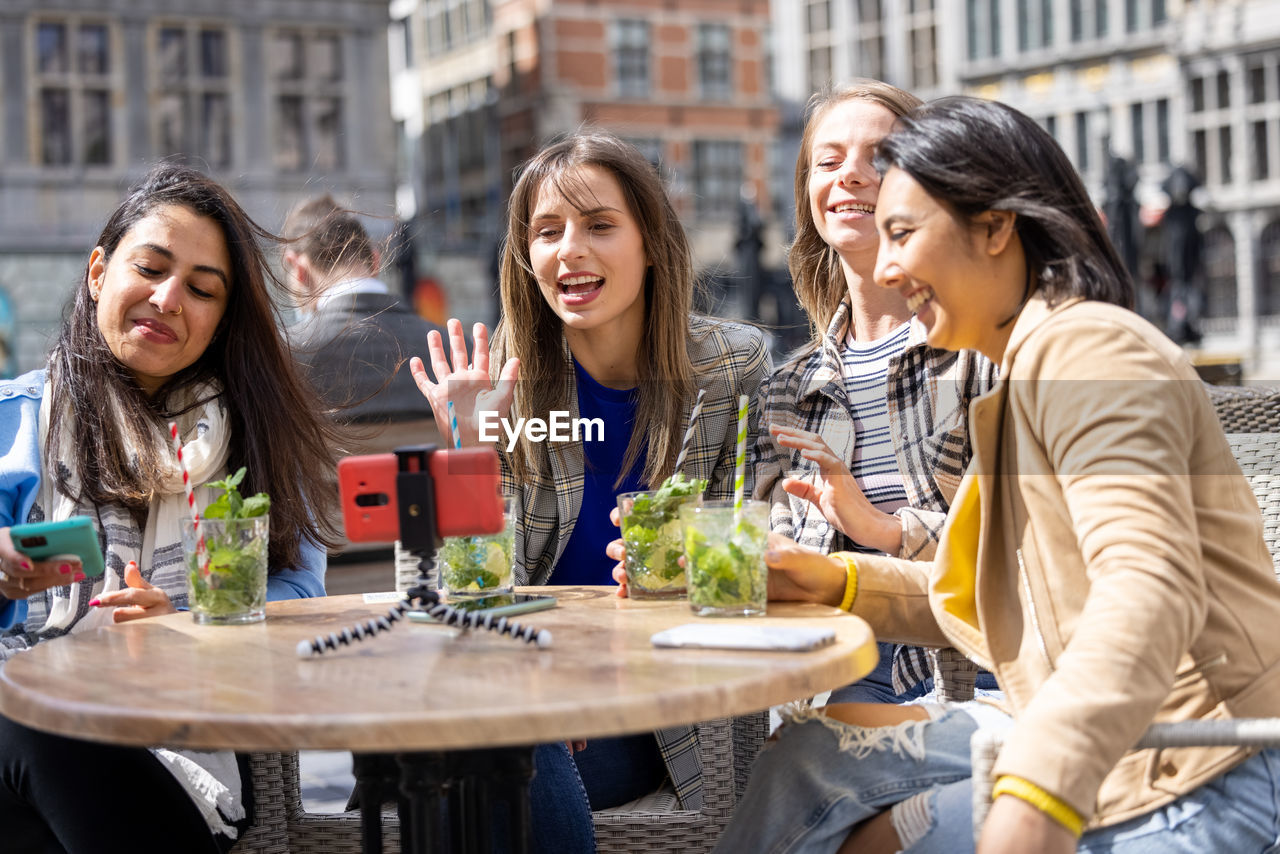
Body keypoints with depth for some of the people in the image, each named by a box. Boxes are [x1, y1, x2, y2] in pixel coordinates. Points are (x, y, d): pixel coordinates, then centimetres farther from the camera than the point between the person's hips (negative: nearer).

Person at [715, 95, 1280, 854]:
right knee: (813, 752, 5)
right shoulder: (1031, 363, 19)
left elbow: (1151, 587, -29)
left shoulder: (1085, 348, -15)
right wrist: (839, 582, 10)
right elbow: (998, 600, 22)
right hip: (1089, 756, 10)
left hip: (1197, 787, -10)